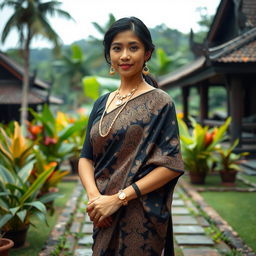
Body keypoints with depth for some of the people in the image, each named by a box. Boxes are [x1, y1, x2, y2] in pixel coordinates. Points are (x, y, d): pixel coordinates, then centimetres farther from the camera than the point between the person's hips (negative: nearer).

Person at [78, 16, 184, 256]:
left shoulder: (159, 102, -7)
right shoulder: (102, 103, 9)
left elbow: (171, 165, -13)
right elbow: (86, 157, 6)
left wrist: (118, 198, -18)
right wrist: (94, 195, -12)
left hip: (140, 217, -5)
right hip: (104, 216, 5)